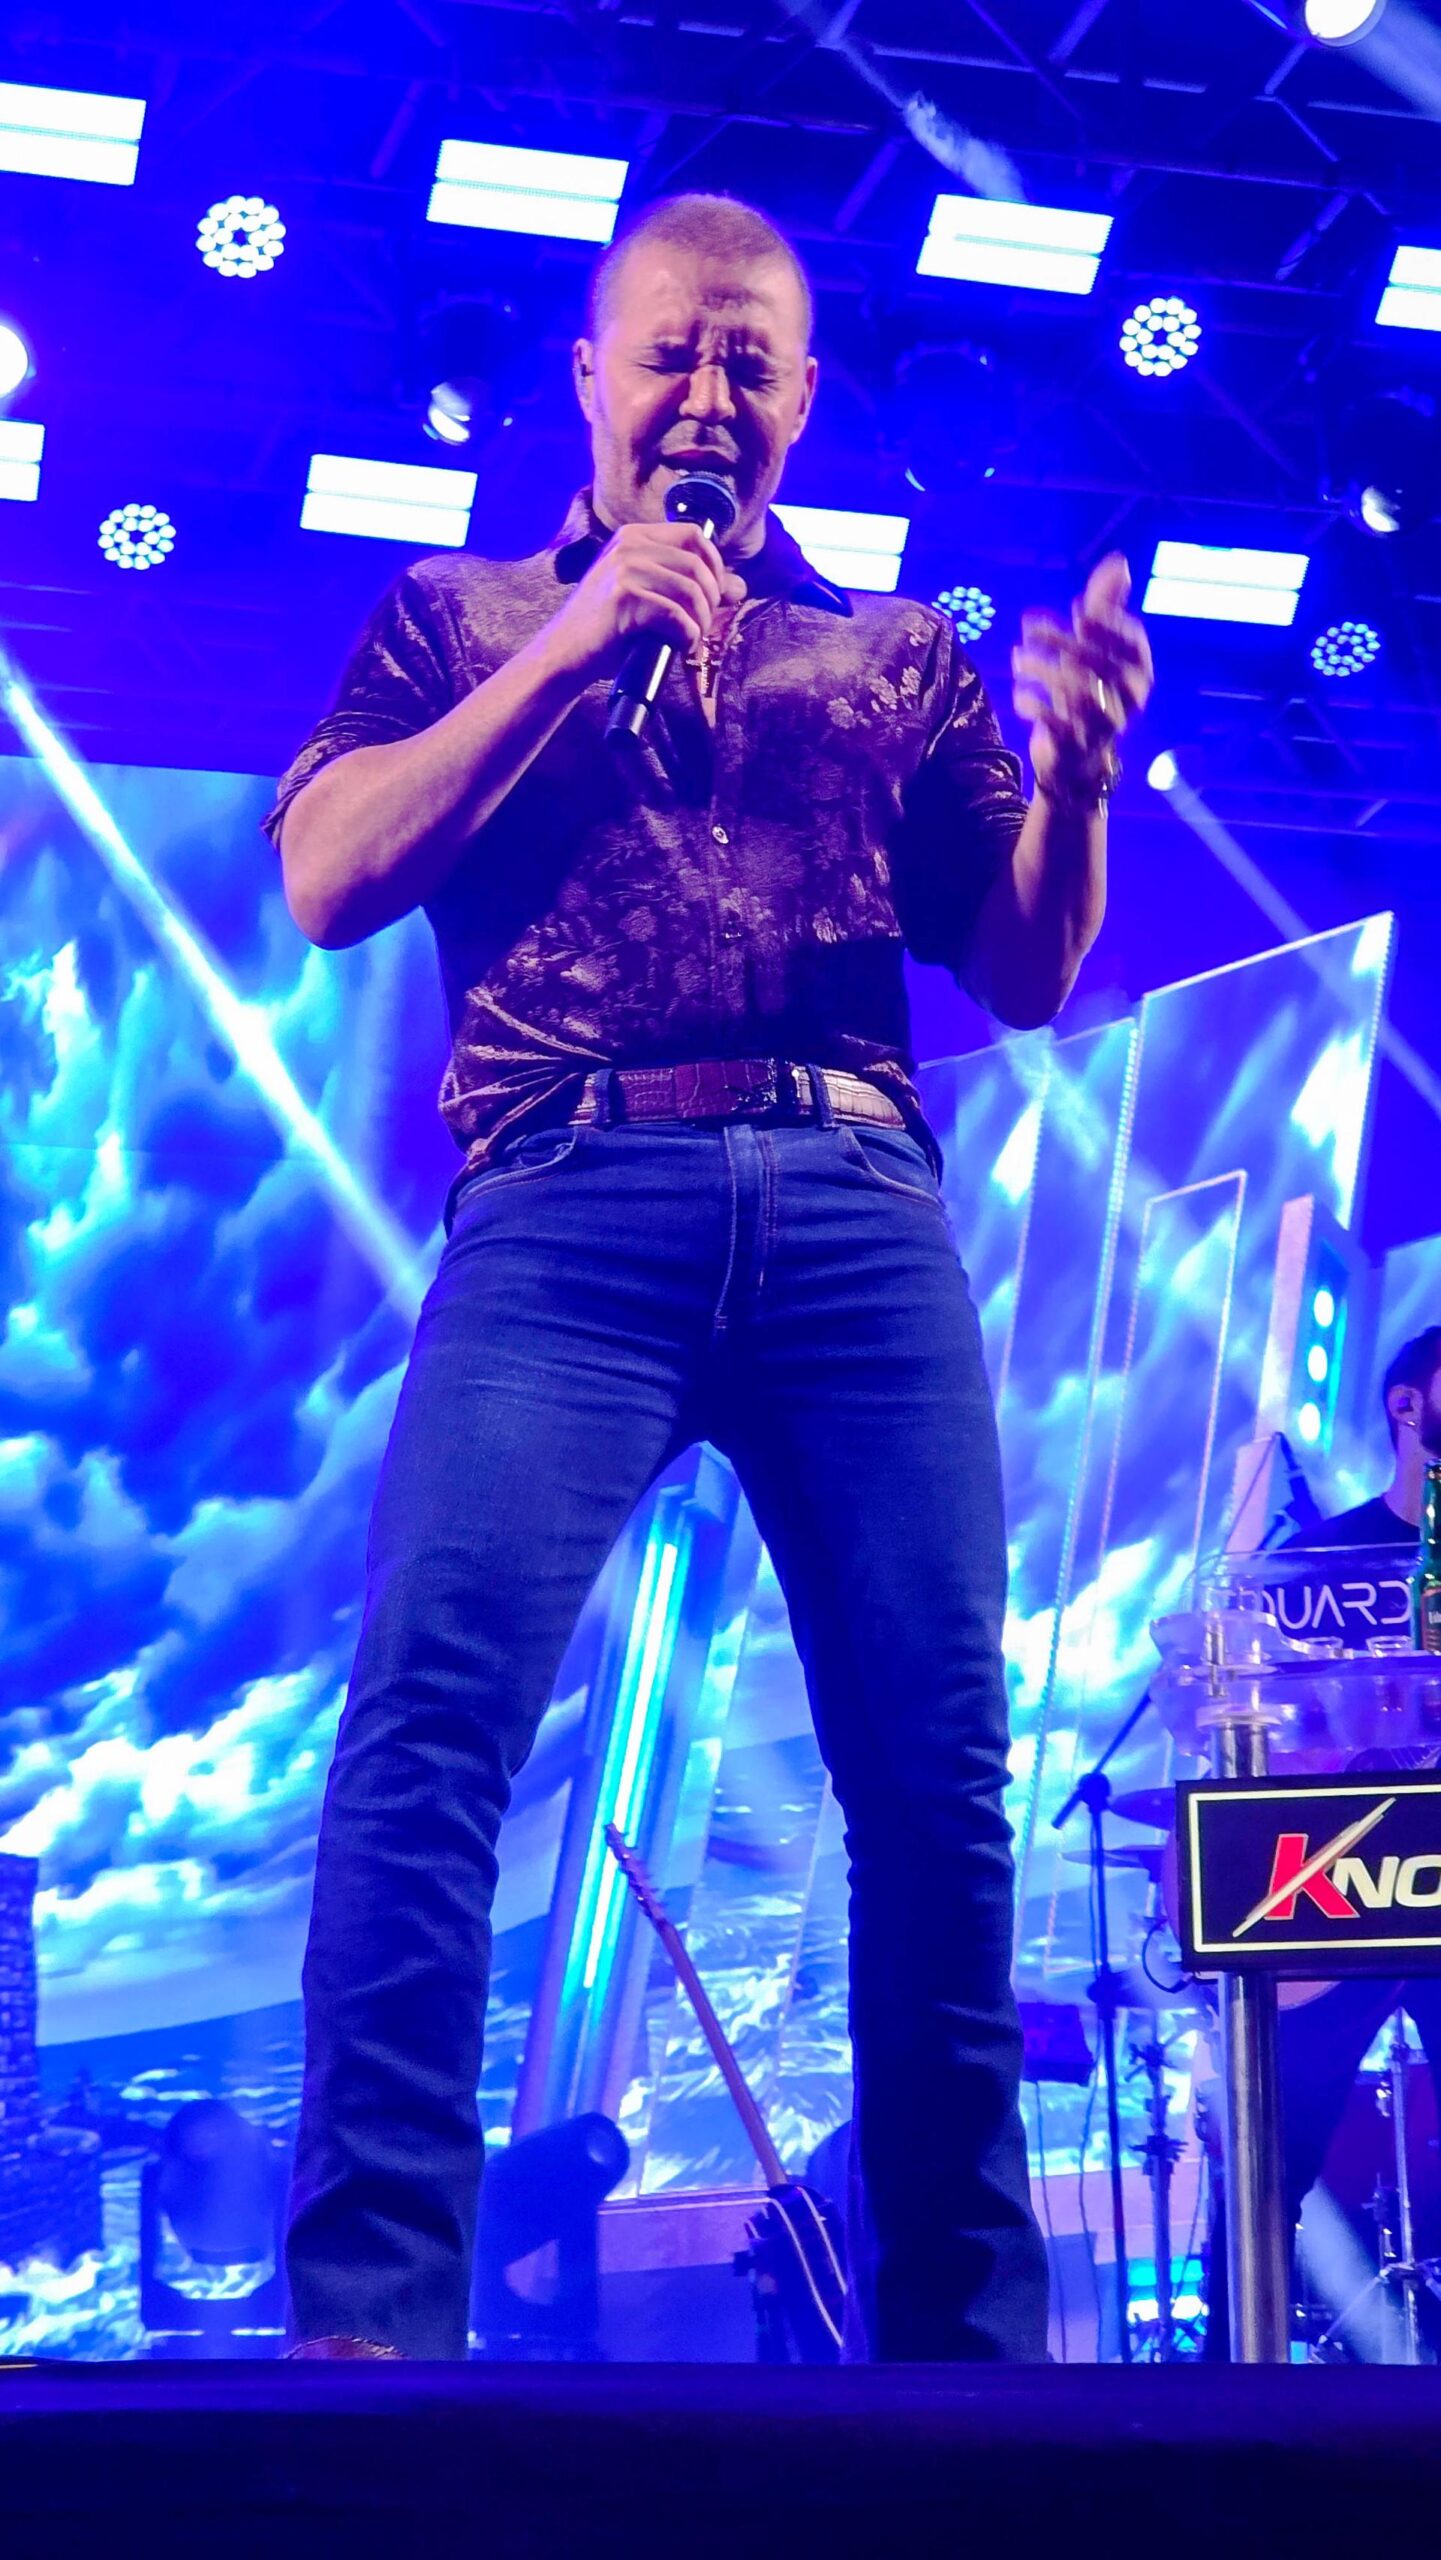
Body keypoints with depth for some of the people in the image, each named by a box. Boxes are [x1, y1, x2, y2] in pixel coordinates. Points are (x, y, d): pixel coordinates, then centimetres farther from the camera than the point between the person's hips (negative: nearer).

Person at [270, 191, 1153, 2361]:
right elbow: (331, 881, 6)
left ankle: (969, 2331, 4)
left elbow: (1025, 973, 19)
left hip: (861, 1210, 2)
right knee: (427, 1710, -21)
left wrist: (1076, 773, -1)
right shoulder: (462, 619, 22)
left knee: (940, 1767, -5)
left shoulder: (901, 654, 25)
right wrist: (568, 648, 0)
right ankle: (367, 2318, -21)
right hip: (574, 1206, -2)